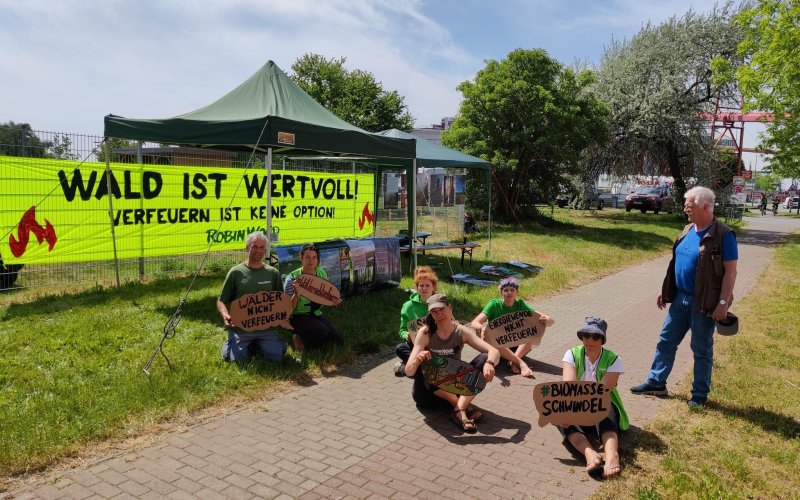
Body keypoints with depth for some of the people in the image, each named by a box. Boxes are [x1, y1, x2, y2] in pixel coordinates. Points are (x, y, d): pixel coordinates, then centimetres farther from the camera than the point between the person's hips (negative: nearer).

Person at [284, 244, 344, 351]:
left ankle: (305, 342, 12)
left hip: (317, 315, 6)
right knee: (323, 333, -30)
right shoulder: (293, 278, -15)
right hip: (299, 317, -6)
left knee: (338, 341, -9)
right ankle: (298, 339, -1)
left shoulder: (322, 273, 1)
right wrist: (296, 294, -33)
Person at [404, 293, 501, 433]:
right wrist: (417, 360, -44)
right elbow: (408, 372, -21)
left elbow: (494, 351, -19)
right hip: (429, 391, -1)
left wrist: (489, 363, -42)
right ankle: (464, 406, -22)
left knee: (484, 359, -19)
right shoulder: (425, 333, -14)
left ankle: (459, 409, -29)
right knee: (422, 366, -34)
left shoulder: (462, 332, -9)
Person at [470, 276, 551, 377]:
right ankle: (521, 363, -33)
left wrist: (545, 320, -35)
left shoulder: (520, 304, -4)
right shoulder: (494, 304, -11)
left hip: (517, 347, 2)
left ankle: (513, 361, -30)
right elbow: (474, 323, -22)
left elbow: (547, 319, -10)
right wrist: (482, 328, -45)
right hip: (499, 347, -2)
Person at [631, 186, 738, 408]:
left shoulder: (723, 235, -14)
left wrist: (723, 303, -20)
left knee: (702, 349, 7)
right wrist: (665, 290, 16)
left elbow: (730, 271, -16)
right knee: (666, 341, 12)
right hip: (680, 299, 7)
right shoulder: (688, 231, 8)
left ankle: (700, 394, 20)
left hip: (704, 303, -7)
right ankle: (656, 382, 25)